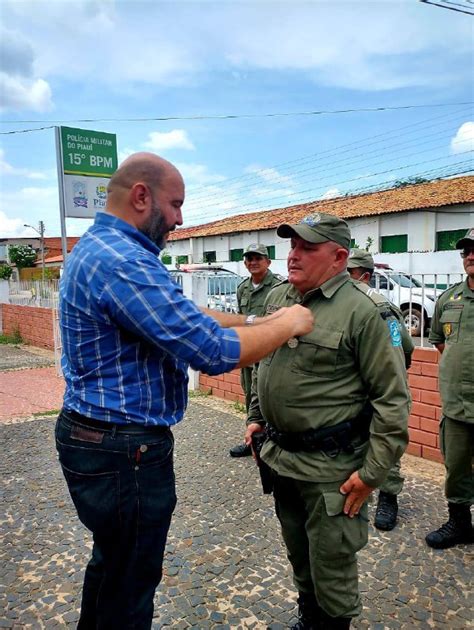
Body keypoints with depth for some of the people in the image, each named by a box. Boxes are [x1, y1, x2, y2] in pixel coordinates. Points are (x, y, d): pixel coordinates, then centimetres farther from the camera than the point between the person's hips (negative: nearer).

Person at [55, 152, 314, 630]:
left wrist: (262, 322, 4)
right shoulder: (121, 261, -25)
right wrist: (288, 325, -12)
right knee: (130, 578, 12)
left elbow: (186, 318, 11)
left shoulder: (100, 248, 9)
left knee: (113, 561, 27)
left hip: (95, 437, 10)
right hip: (124, 450, -10)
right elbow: (214, 351, -29)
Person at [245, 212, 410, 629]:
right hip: (280, 455, 7)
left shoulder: (364, 312, -17)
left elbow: (393, 398, -17)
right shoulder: (277, 298, 4)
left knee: (330, 563, 10)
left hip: (331, 467, -7)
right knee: (297, 553, 25)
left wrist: (373, 471, -17)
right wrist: (256, 416, 16)